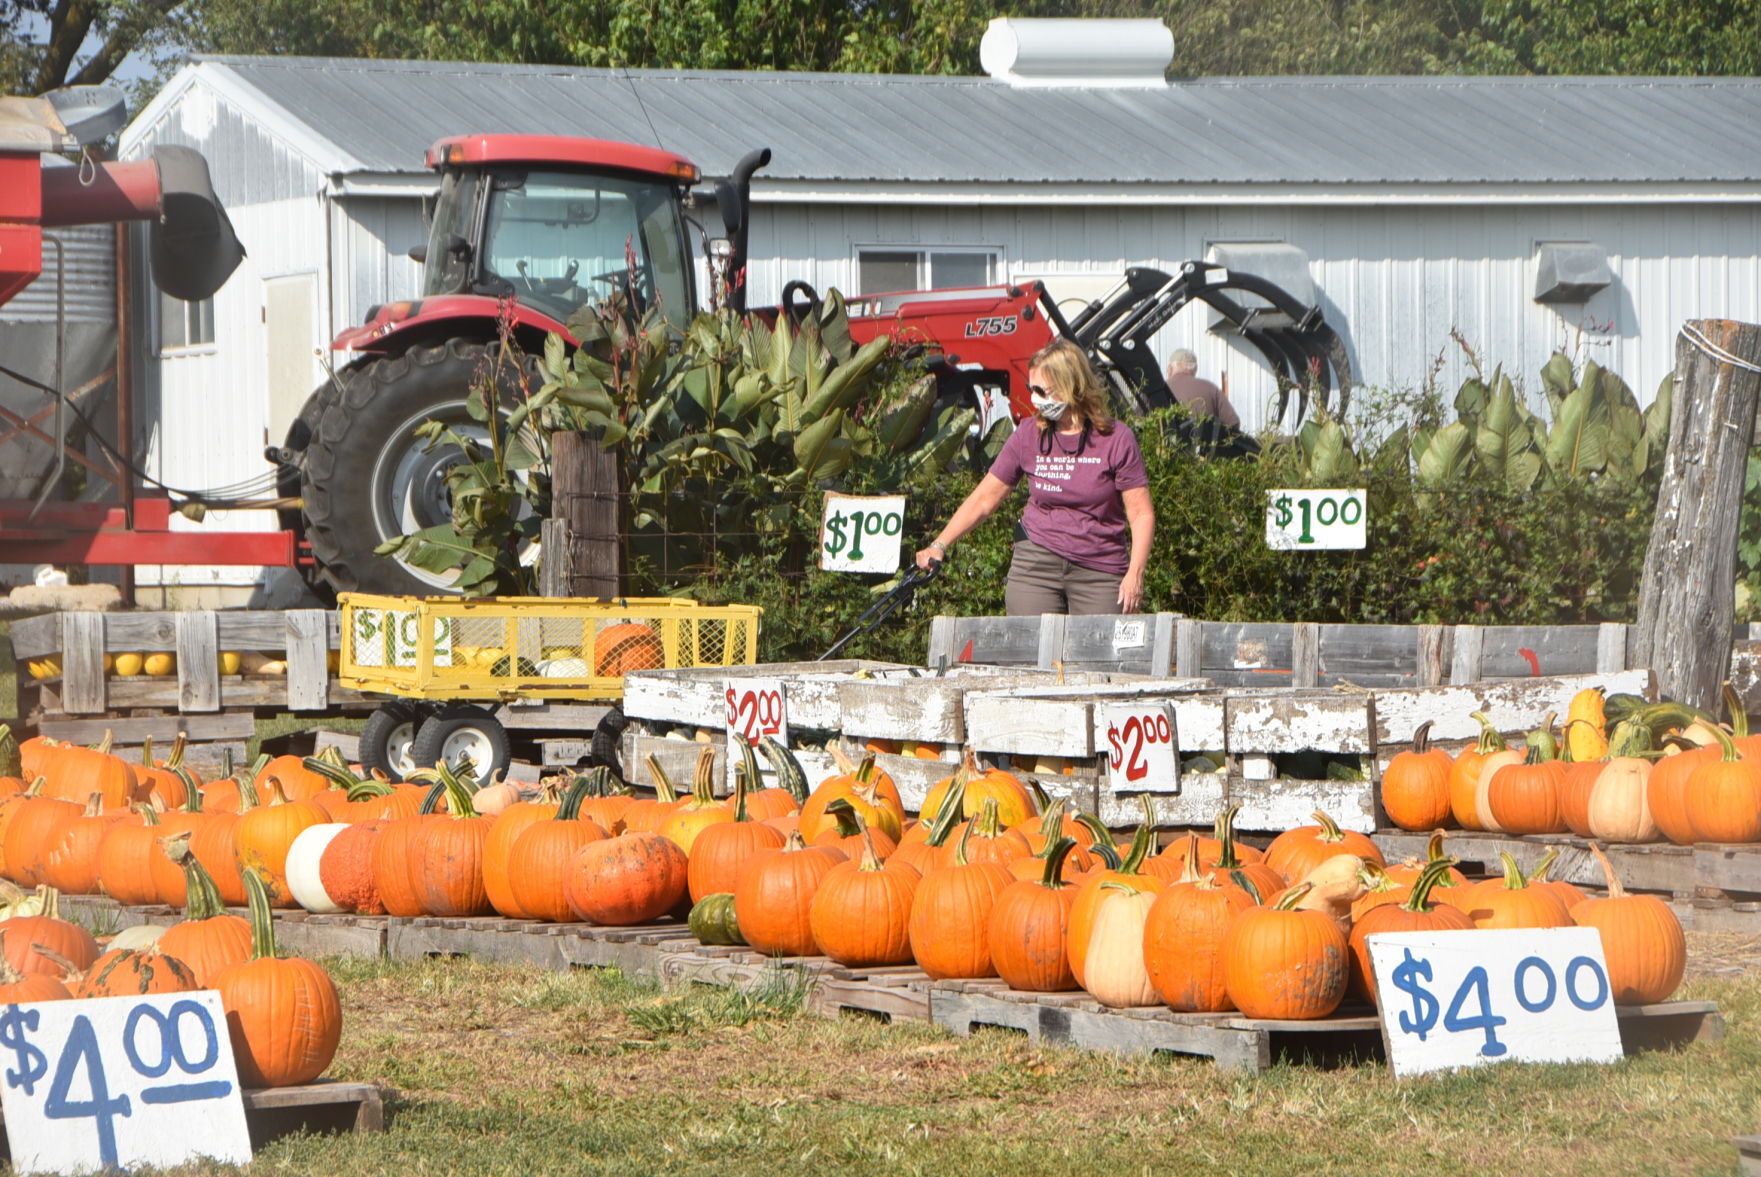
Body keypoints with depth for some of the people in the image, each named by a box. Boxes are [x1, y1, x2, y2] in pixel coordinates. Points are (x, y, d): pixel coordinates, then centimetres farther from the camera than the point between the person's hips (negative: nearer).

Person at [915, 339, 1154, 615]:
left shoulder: (1115, 439, -4)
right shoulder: (1028, 435, 4)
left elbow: (1142, 513, -4)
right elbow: (984, 499, 9)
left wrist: (1134, 574, -15)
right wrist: (939, 545, 0)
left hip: (1100, 572, -2)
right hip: (1036, 562, 2)